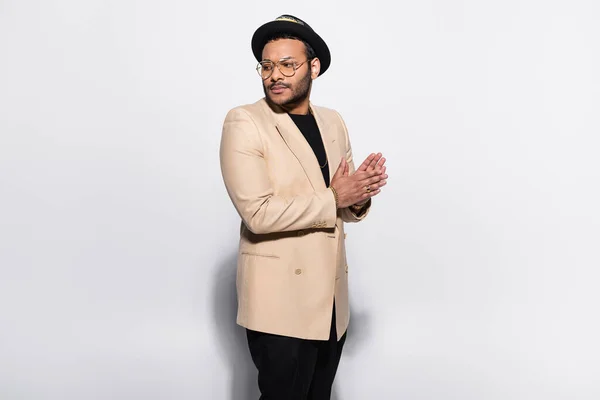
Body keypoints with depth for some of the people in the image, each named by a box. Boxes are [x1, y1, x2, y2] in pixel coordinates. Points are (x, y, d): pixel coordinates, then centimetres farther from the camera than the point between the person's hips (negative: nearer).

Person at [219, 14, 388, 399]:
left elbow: (345, 207, 12)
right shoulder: (244, 122, -10)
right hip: (280, 299, -6)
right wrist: (333, 199, -15)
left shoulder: (333, 121, 8)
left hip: (332, 297, 6)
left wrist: (359, 197, -11)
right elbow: (258, 212, -21)